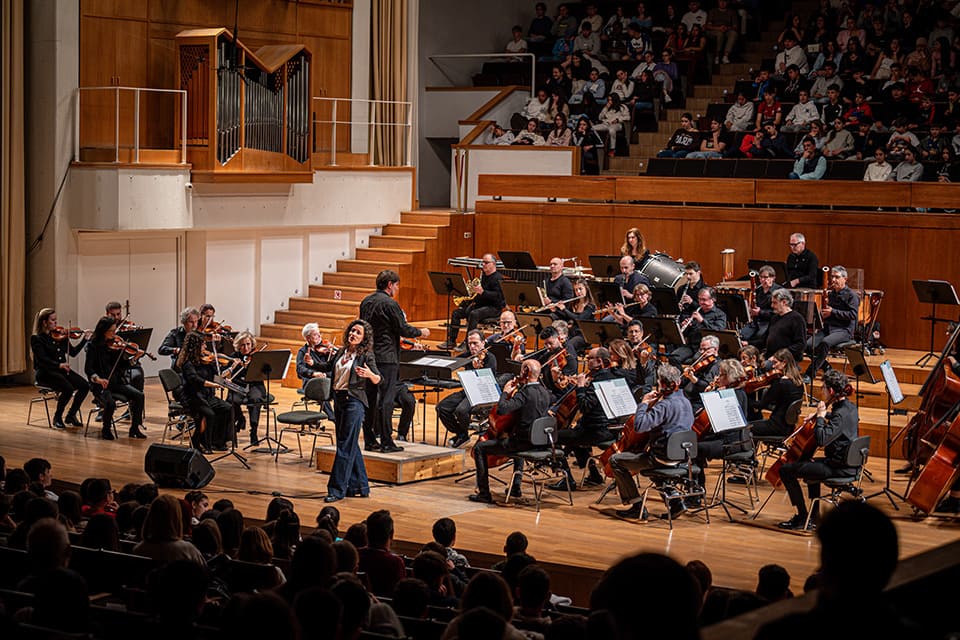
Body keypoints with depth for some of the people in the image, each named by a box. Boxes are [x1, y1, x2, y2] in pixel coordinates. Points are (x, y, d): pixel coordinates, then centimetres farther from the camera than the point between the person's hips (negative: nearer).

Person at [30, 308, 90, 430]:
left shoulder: (59, 336, 12)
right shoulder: (37, 339, -6)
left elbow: (73, 352, 14)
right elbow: (42, 359, -19)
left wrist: (85, 339, 5)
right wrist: (59, 365, -33)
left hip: (61, 370, 6)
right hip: (45, 373, -6)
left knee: (84, 386, -17)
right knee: (68, 388, -31)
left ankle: (71, 415, 1)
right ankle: (57, 418, -9)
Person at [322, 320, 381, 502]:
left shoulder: (366, 355, -6)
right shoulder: (341, 352, 11)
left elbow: (379, 380, -10)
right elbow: (330, 369, 23)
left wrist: (369, 374, -30)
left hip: (354, 400, -7)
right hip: (338, 399, 7)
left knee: (345, 445, -8)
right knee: (350, 445, 12)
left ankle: (337, 489, -7)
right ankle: (360, 486, 21)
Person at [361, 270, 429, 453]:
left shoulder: (366, 302, 10)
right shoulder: (390, 303, -14)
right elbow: (403, 329, -12)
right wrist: (420, 332, 6)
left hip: (368, 355, 8)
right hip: (386, 357, -8)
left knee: (369, 398, 11)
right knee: (386, 399, -5)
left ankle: (369, 440, 15)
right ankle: (386, 442, -5)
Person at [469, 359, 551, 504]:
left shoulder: (525, 393, -22)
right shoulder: (545, 393, 5)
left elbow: (501, 410, -30)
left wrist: (506, 392, -13)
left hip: (523, 442, -9)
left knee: (479, 448, 1)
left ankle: (484, 493, 0)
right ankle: (515, 487, 43)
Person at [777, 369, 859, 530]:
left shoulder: (841, 414, -24)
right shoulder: (850, 407, 7)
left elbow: (822, 440, -34)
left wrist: (821, 416, -22)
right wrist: (820, 415, 16)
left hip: (839, 467, -10)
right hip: (848, 463, 11)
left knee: (786, 470, -9)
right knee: (812, 462, 39)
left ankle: (803, 517, -4)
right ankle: (814, 515, 41)